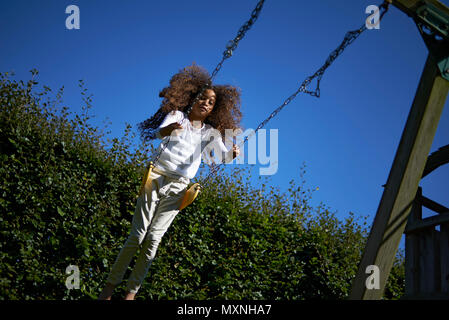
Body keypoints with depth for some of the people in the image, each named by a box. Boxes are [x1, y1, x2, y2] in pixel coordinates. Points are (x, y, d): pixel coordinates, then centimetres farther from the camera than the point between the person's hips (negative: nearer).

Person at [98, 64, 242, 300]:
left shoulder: (210, 132, 13)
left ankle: (131, 291, 0)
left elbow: (223, 155, -3)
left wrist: (232, 153, -28)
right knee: (137, 235, -7)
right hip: (157, 177, -2)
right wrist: (164, 131, -37)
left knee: (153, 239, -5)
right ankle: (110, 286, 0)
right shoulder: (176, 116, 6)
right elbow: (153, 133, -12)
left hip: (178, 187, 2)